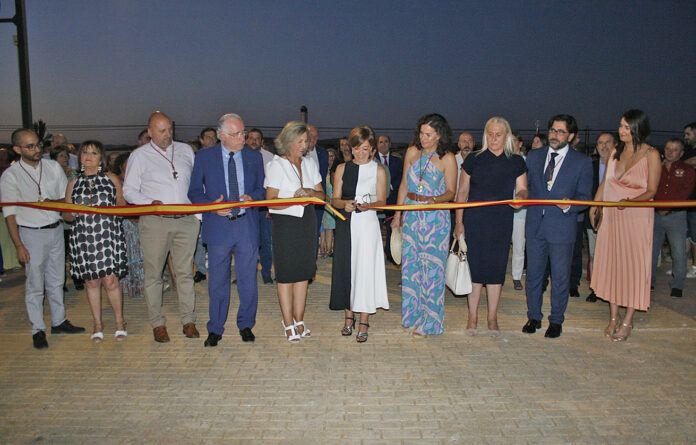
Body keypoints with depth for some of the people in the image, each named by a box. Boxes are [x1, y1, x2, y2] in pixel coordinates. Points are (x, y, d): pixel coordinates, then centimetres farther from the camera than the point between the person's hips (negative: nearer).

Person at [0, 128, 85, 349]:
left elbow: (67, 197, 8)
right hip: (32, 233, -4)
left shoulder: (53, 167, 0)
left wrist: (54, 202, -15)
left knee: (56, 280, 15)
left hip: (56, 230, 4)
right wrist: (19, 246, -12)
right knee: (35, 285, 2)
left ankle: (59, 321, 29)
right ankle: (38, 330, 15)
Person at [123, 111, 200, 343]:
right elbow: (129, 190, 3)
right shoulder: (139, 155, 4)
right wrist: (150, 203, -14)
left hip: (186, 220, 2)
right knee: (153, 274, 3)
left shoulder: (186, 150, 12)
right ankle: (157, 323, 14)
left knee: (185, 272, 5)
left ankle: (188, 320, 14)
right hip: (155, 222, -2)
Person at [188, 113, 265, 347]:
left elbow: (262, 188, 12)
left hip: (247, 225, 1)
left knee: (248, 280, 9)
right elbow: (194, 192, 3)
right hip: (218, 225, -1)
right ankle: (215, 329, 22)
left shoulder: (254, 156, 5)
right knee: (217, 281, 7)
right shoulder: (204, 157, 0)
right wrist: (212, 205, -15)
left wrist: (252, 198, -10)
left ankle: (246, 325, 26)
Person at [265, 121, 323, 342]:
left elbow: (321, 194, 10)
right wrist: (295, 199, -22)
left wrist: (311, 193, -12)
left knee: (303, 273, 7)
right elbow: (271, 201, -9)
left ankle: (299, 320, 17)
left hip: (308, 221, 5)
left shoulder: (310, 163, 12)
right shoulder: (276, 165, -4)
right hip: (285, 222, -5)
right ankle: (289, 324, 8)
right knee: (286, 274, 0)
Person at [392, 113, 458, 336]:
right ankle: (413, 315, 23)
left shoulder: (447, 158, -6)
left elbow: (451, 192, -4)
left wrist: (435, 199, -25)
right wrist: (397, 214, 11)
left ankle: (430, 321, 11)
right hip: (411, 214, 4)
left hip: (435, 217, -4)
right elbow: (404, 184, 11)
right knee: (410, 264, 9)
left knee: (432, 267, -1)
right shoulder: (412, 152, 6)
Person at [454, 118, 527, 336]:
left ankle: (492, 318, 18)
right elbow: (462, 192, 4)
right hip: (475, 221, -1)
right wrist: (459, 222, -1)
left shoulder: (516, 162, 6)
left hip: (502, 222, 1)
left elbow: (522, 189, 4)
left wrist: (520, 197, -21)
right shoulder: (473, 160, 2)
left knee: (497, 267, 5)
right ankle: (473, 316, 14)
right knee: (475, 266, 1)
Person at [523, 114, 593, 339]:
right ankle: (534, 317, 27)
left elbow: (585, 196, -3)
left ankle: (556, 320, 23)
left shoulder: (582, 162, -2)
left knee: (560, 277, 7)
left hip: (562, 227, -3)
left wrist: (569, 206, -20)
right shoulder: (533, 156, 7)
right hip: (535, 225, 3)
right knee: (533, 274, 12)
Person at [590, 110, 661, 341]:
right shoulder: (616, 152, 7)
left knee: (633, 266, 1)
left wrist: (631, 201, -25)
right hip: (612, 216, 5)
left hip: (637, 216, -5)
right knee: (611, 263, 7)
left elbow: (651, 191, -9)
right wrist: (594, 205, 15)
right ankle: (613, 317, 19)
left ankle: (627, 321, 11)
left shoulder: (651, 155, -7)